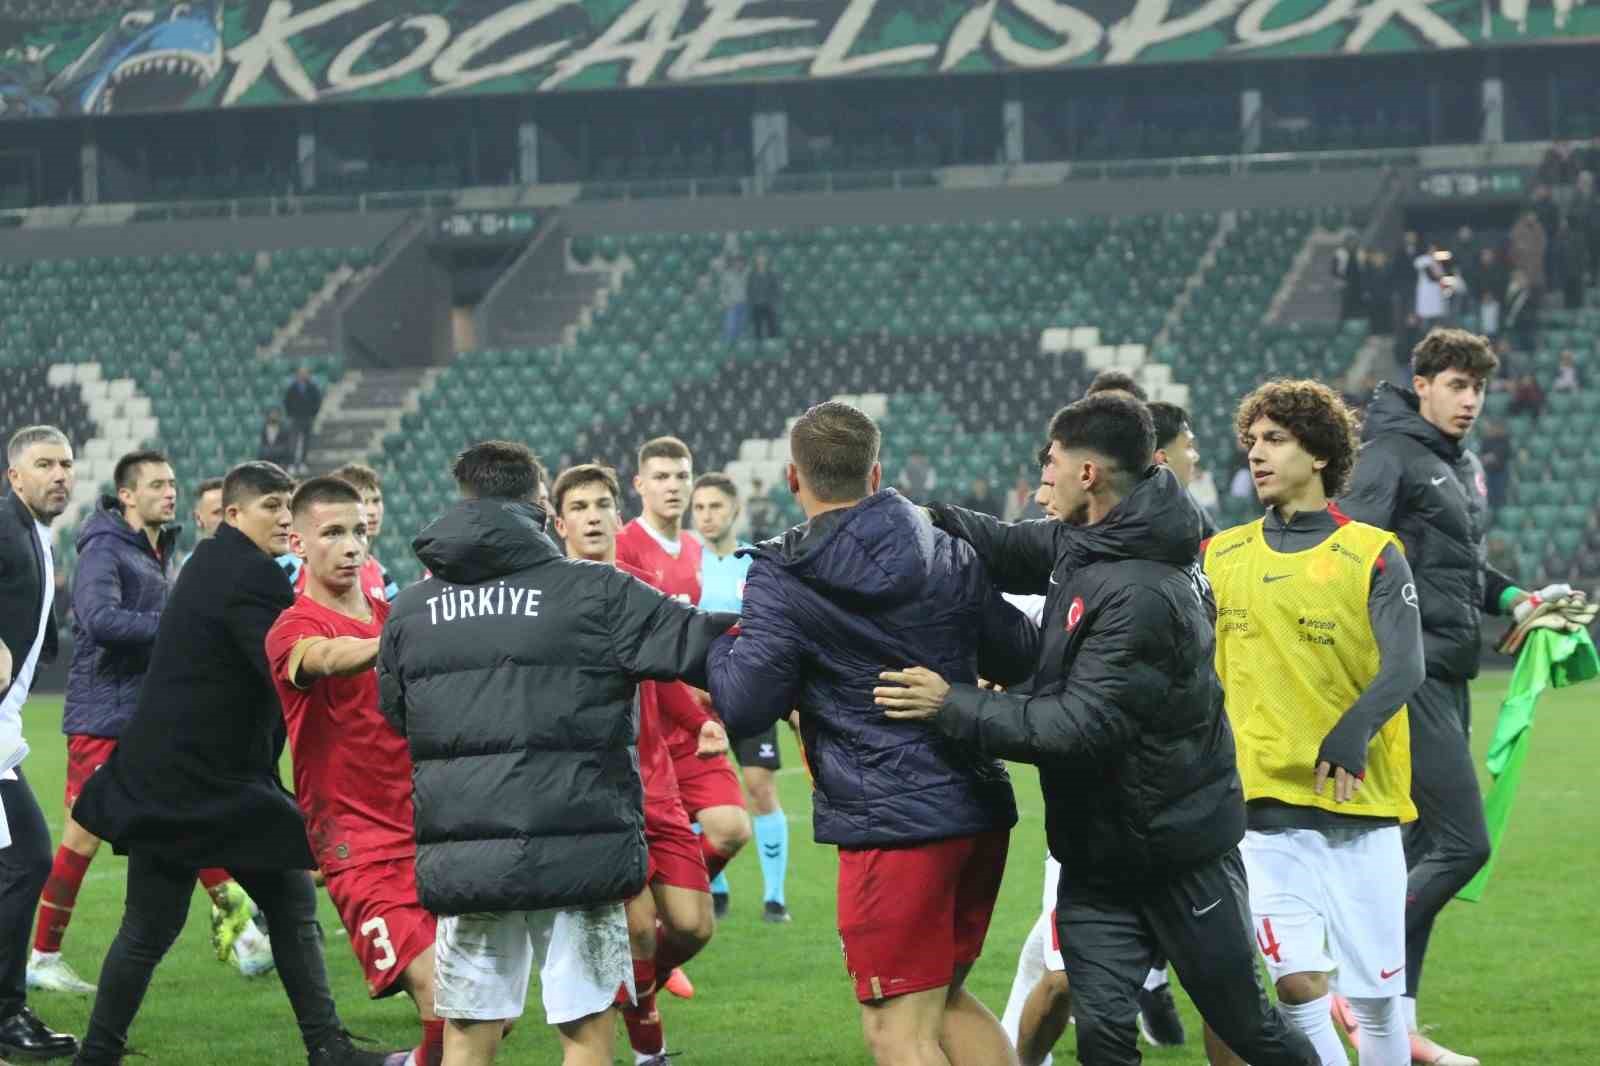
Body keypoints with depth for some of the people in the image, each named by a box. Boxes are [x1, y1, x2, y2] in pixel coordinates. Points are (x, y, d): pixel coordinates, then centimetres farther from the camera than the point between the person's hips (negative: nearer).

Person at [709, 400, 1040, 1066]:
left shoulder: (783, 584, -8)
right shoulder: (949, 556, 9)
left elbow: (743, 710, -12)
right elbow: (1022, 658, 14)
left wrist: (723, 640, 8)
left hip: (894, 825, -7)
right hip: (981, 813, 7)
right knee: (946, 997, 22)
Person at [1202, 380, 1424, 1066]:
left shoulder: (1372, 555, -2)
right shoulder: (1220, 558, 9)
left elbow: (1403, 667, -14)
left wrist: (1354, 732, -28)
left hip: (1361, 804, -2)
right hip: (1266, 804, 2)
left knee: (1373, 997, 2)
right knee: (1297, 985, -9)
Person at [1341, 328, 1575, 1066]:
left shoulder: (1464, 465, 17)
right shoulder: (1392, 454, -10)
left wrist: (1512, 599, 14)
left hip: (1449, 675, 9)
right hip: (1410, 673, -9)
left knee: (1422, 851, 11)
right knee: (1462, 844, -14)